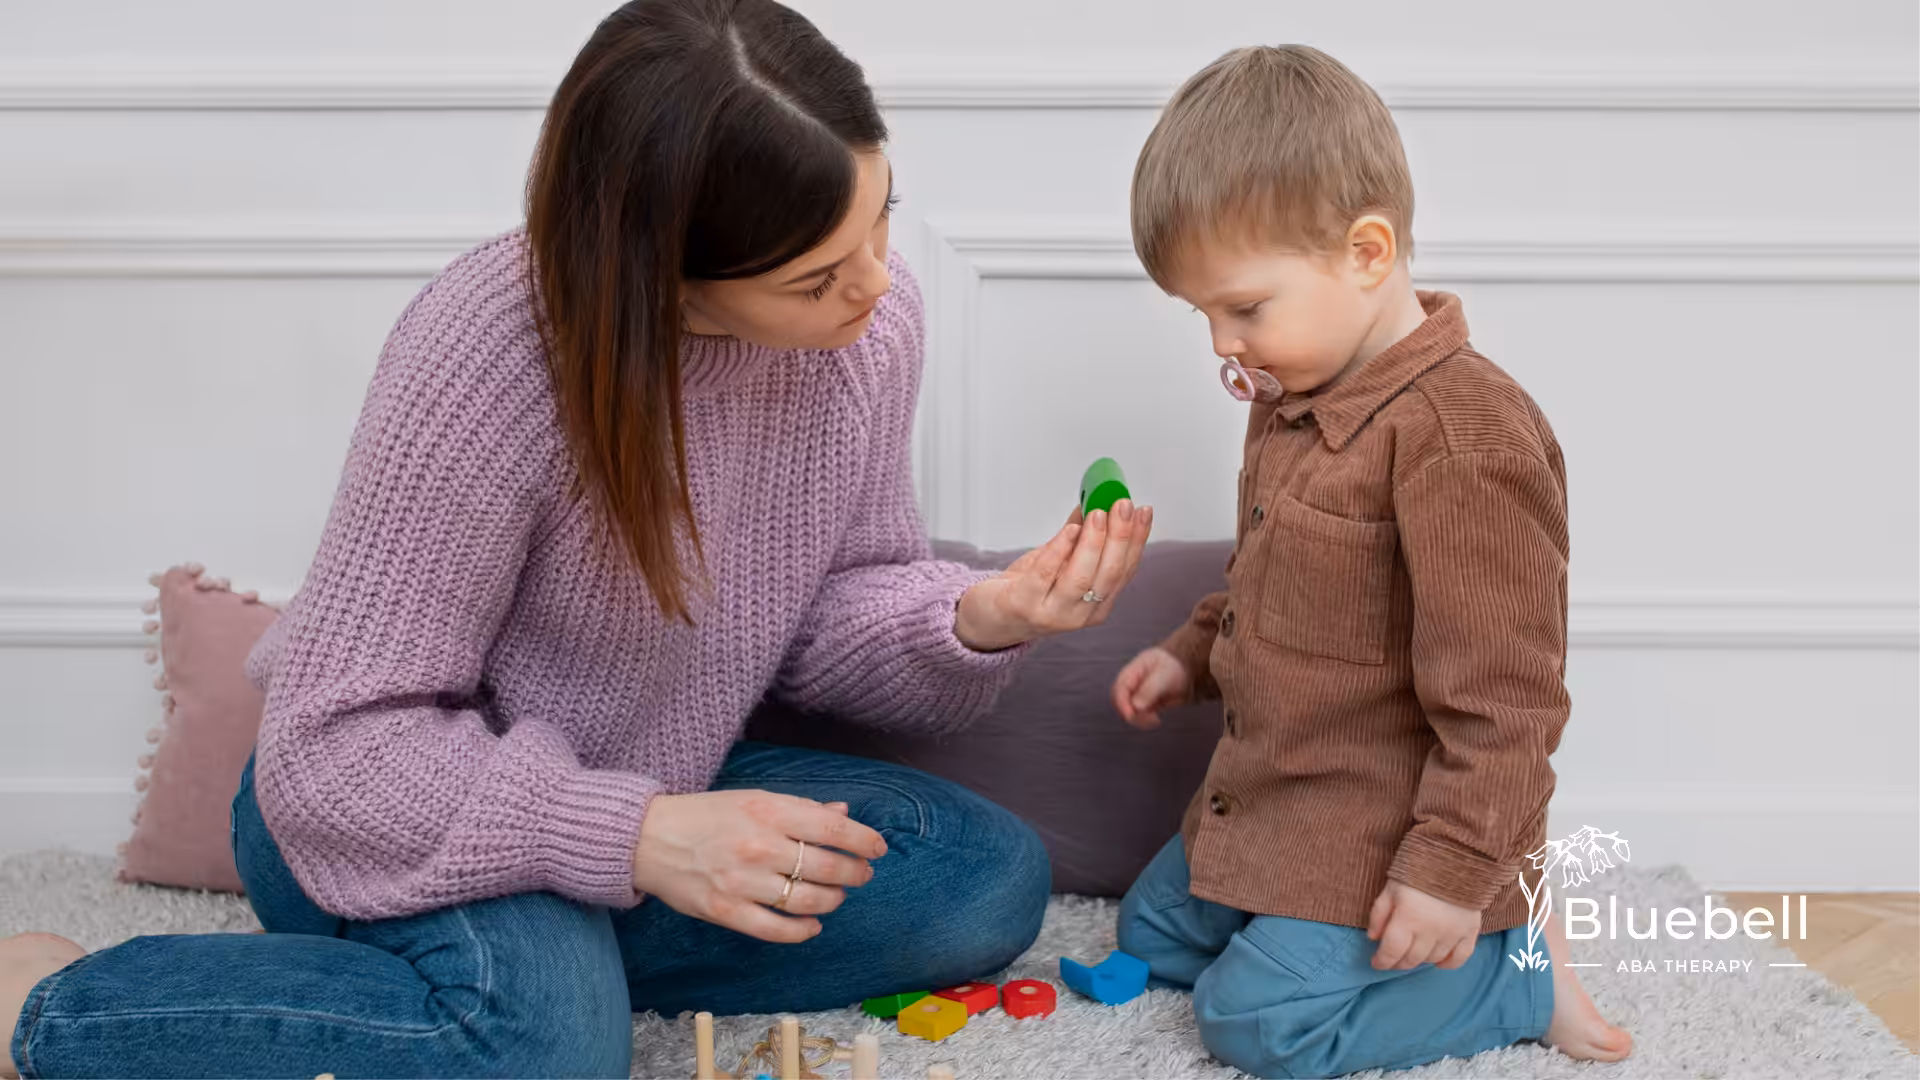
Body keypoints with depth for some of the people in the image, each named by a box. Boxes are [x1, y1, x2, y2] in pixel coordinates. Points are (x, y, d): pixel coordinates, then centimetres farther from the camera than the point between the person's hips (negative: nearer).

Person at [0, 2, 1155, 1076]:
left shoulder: (873, 313, -13)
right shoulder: (486, 356, -30)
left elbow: (831, 608, 0)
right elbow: (336, 748, -24)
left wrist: (976, 620, -22)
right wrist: (634, 837, -36)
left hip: (653, 789, 6)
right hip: (414, 806, -6)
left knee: (991, 879, -8)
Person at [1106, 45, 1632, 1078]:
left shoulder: (1464, 436, -27)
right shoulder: (1294, 397, 5)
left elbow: (1500, 691, -25)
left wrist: (1457, 871, -24)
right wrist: (1192, 653, 18)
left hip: (1382, 836, -10)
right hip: (1270, 802, 10)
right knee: (1150, 935, 16)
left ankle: (1518, 970, 1)